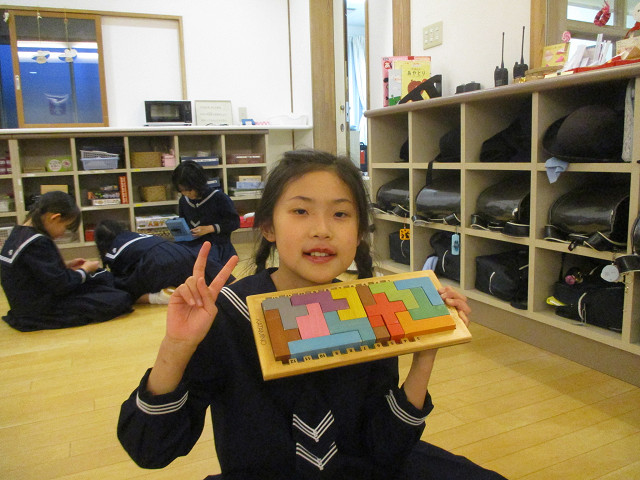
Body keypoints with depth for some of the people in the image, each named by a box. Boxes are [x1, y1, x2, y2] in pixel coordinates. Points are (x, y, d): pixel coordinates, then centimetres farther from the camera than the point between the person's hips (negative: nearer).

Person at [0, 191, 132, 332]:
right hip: (42, 314, -10)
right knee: (120, 299, -16)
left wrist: (66, 266, 8)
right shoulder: (38, 243, -24)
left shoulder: (18, 233, 6)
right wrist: (84, 271, -5)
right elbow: (61, 285, -22)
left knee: (104, 277, 16)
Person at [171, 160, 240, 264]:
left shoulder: (218, 197, -6)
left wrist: (210, 228, -12)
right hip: (192, 243, 5)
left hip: (216, 244, -5)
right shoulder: (183, 200, 11)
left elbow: (234, 222, -4)